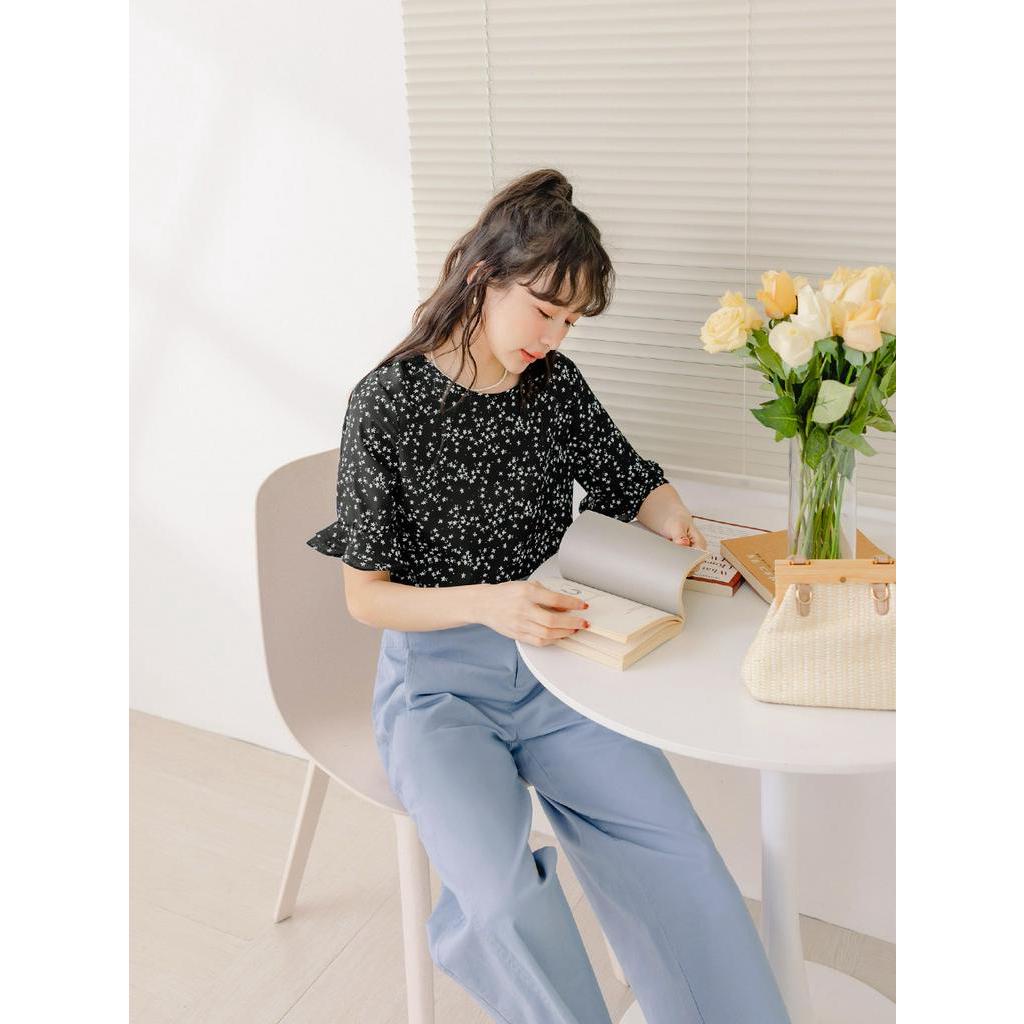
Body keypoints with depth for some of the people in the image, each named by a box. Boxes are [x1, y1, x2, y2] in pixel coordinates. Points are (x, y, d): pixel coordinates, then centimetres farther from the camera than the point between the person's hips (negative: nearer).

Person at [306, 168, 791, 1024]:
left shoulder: (556, 383, 4)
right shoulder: (387, 404, -10)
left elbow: (634, 484, 18)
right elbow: (367, 596, -9)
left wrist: (673, 521, -7)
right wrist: (487, 603, -27)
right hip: (438, 677, -4)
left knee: (676, 851, -17)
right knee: (506, 904, -27)